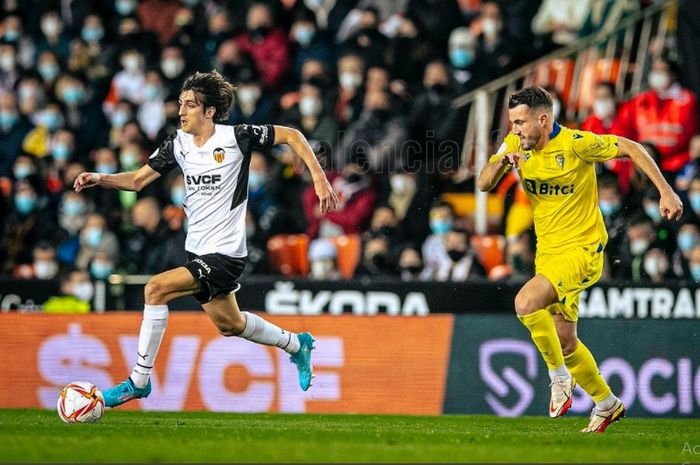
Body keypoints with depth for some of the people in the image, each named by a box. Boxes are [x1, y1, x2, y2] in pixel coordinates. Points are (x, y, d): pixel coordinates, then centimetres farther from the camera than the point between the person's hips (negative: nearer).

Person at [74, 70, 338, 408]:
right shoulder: (178, 143, 2)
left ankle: (139, 380, -13)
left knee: (156, 288, -21)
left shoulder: (236, 137, -14)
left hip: (224, 253, -7)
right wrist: (99, 179, -11)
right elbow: (138, 179, 6)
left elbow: (292, 136, -5)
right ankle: (297, 345, 46)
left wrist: (319, 179, -10)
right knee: (229, 324, 21)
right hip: (198, 250, 7)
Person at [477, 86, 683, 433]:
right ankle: (607, 404, 32)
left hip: (581, 249, -7)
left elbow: (630, 148, -10)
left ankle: (560, 377, -9)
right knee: (565, 342, 12)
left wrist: (666, 192, -14)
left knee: (526, 303, -28)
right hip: (547, 251, 7)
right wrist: (502, 161, -22)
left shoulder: (575, 144, -18)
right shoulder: (515, 144, 0)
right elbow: (483, 185, -2)